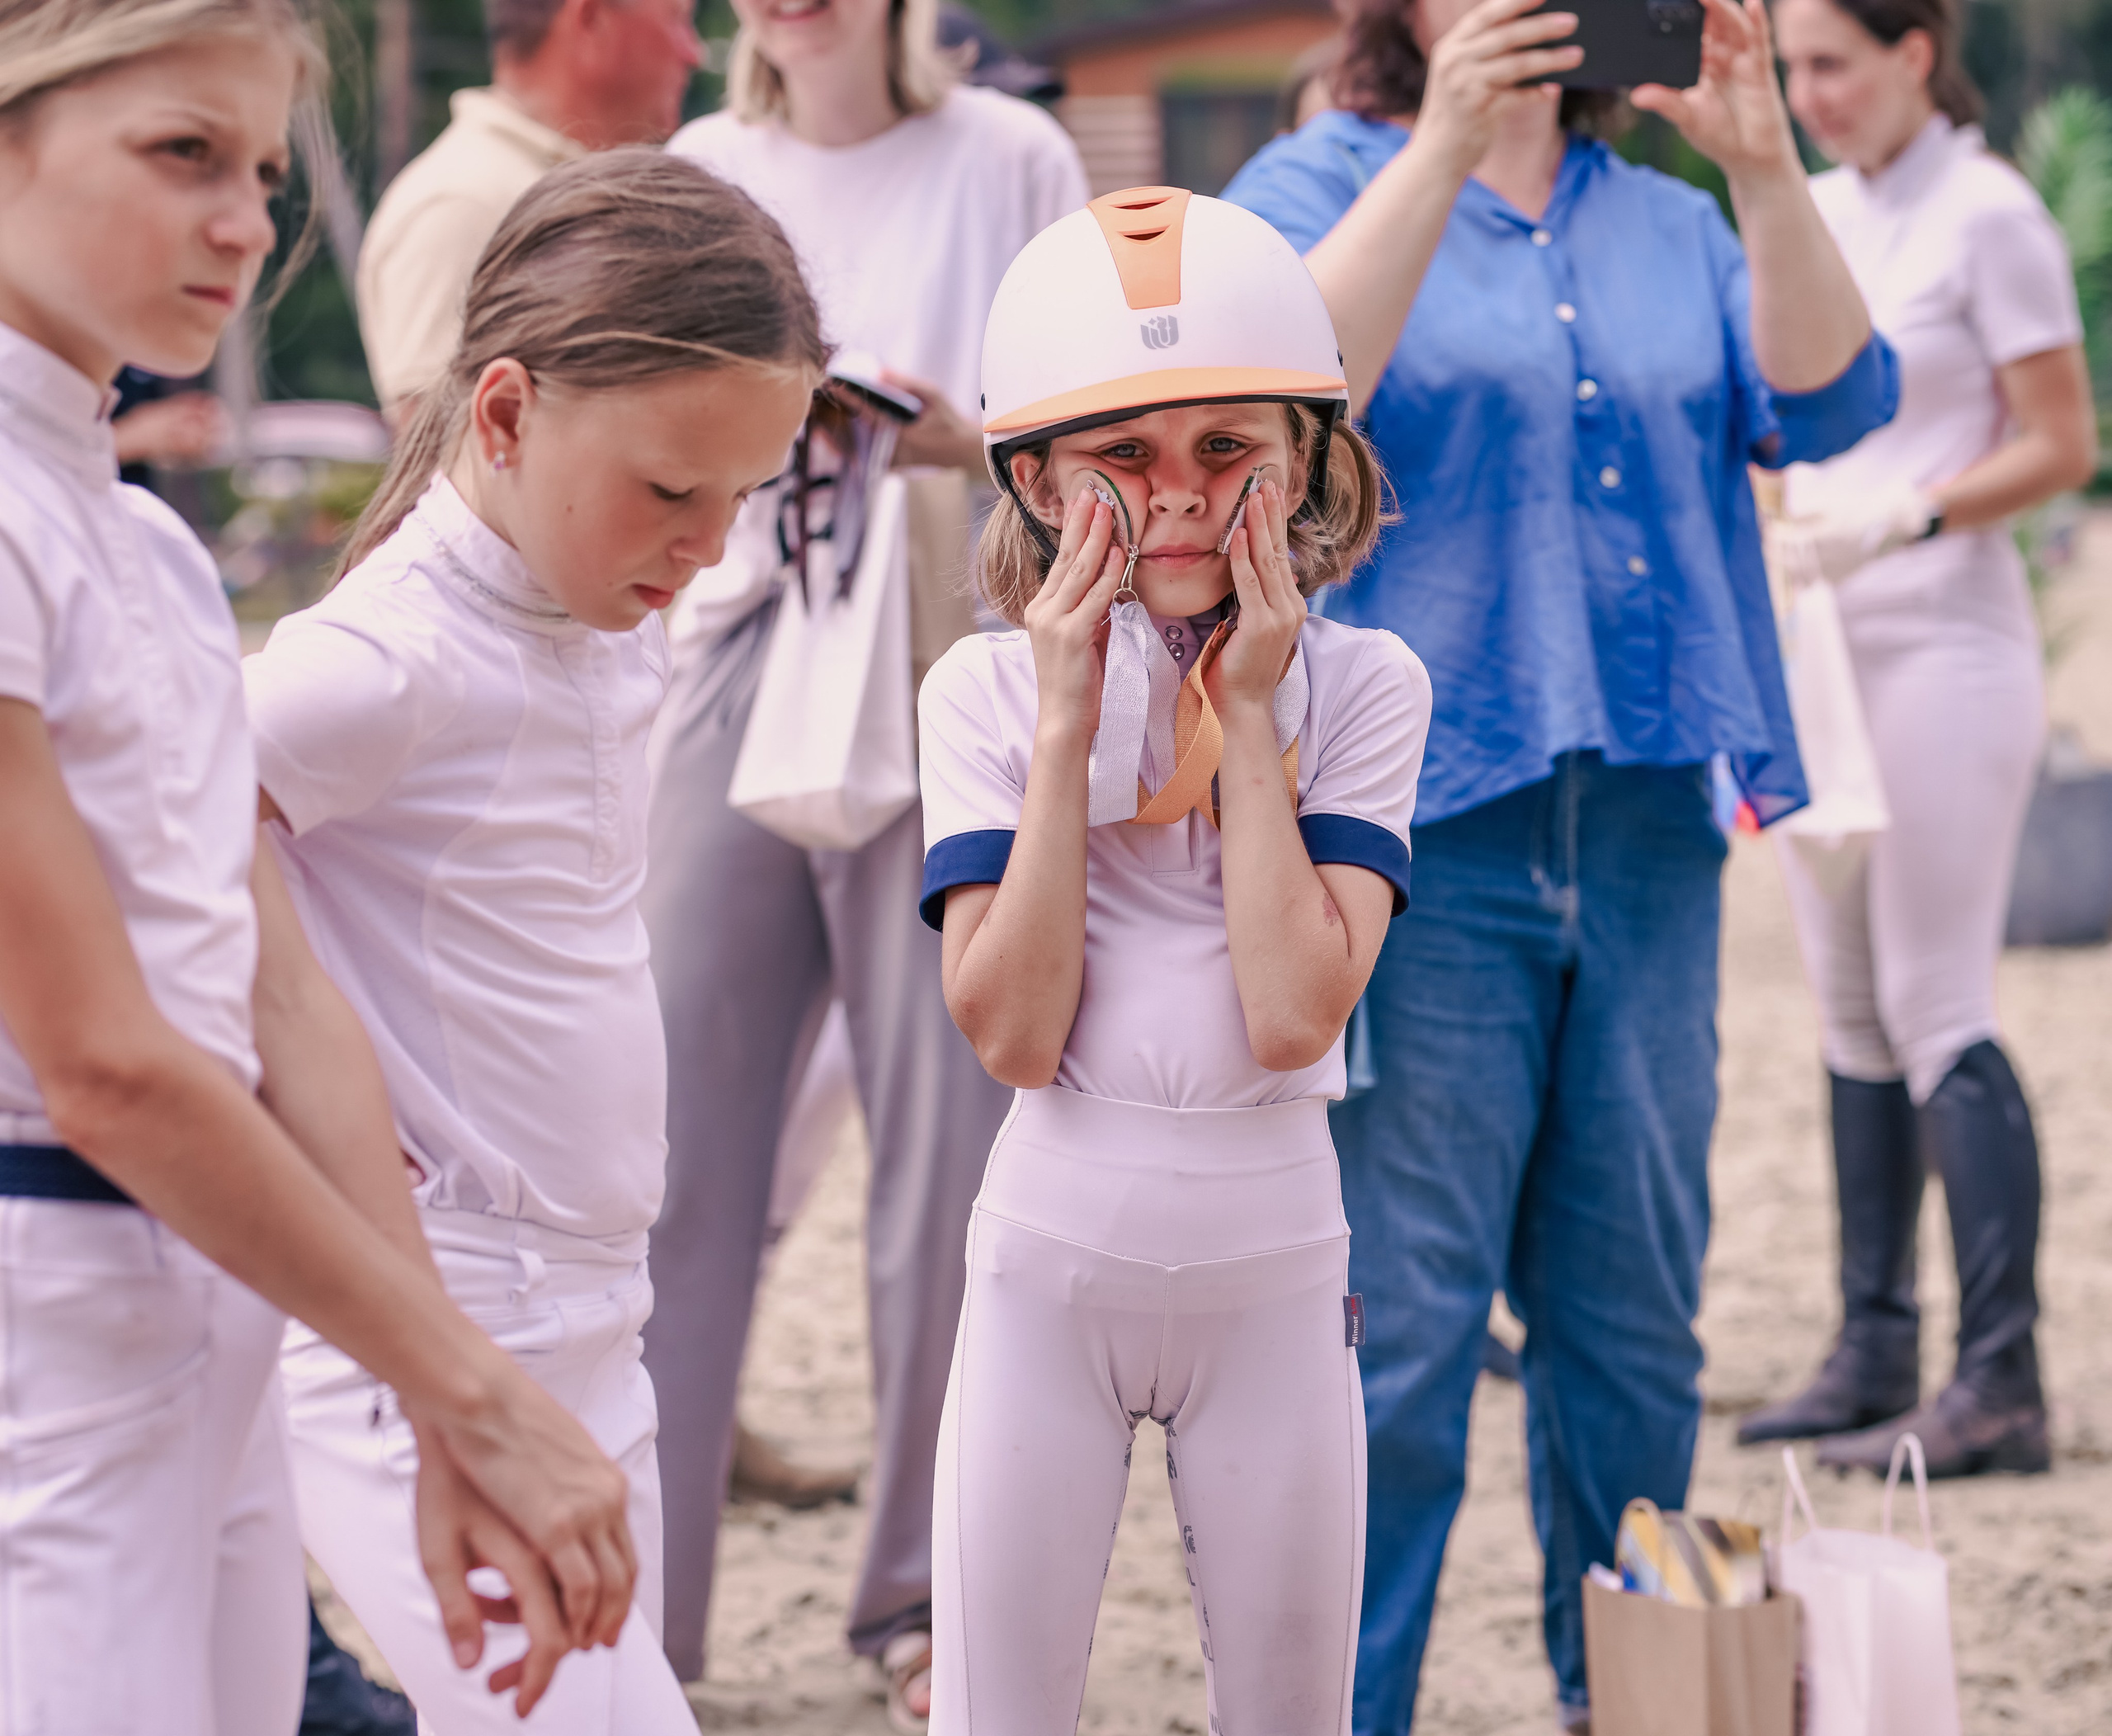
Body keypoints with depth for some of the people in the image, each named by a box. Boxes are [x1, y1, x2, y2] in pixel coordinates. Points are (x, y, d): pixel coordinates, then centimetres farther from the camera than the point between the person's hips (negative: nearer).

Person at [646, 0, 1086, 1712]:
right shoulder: (701, 167, 12)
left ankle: (936, 1599, 11)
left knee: (954, 1134, -1)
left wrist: (964, 437, -15)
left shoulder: (1011, 158, 4)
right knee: (675, 1129, -1)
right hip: (745, 656, 2)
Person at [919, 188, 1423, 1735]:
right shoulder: (989, 695, -5)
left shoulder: (1361, 687, -5)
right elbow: (1014, 1032, -15)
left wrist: (1246, 717, -15)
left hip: (1274, 1268, 0)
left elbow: (1295, 1014, -17)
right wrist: (1069, 724, -16)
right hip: (1053, 1257, 0)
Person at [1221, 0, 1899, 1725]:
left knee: (1636, 1319, 10)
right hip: (1420, 825, -5)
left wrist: (1766, 169, -14)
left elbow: (1826, 402, 0)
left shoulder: (1664, 223, 16)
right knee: (1399, 1329, -7)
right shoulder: (1319, 187, 4)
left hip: (1646, 833, 5)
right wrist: (1441, 148, -25)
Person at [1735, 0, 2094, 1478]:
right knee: (1853, 1012, 8)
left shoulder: (1989, 217, -8)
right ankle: (1874, 1355, 14)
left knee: (1937, 1011, -9)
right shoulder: (1820, 208, 13)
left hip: (1947, 647, -7)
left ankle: (2002, 1382, -6)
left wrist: (1896, 520, -20)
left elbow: (2061, 447, -11)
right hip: (1822, 647, 7)